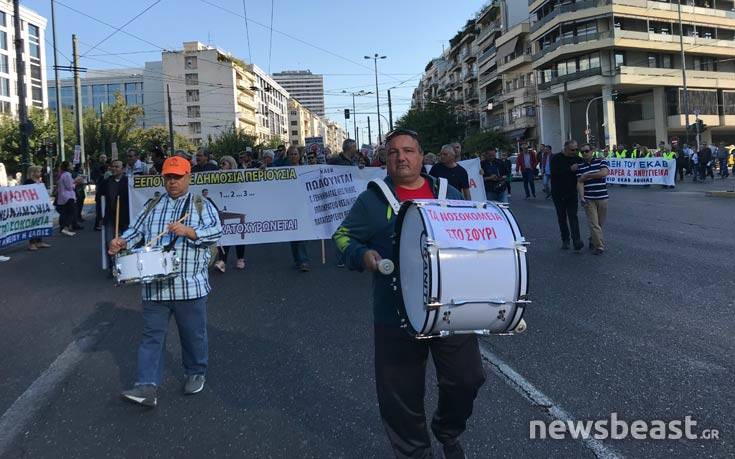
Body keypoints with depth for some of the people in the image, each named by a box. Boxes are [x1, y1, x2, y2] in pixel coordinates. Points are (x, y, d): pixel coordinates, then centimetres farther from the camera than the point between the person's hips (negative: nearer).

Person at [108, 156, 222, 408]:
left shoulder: (201, 205, 1)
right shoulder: (152, 207, 13)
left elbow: (215, 232, -12)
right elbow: (136, 230, 10)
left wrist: (187, 231, -26)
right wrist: (121, 242, -11)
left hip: (190, 286, -3)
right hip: (155, 286, 3)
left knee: (193, 334, 11)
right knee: (151, 335, 1)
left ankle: (196, 373, 31)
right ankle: (147, 387, 3)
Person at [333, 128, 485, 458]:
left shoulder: (449, 194, 8)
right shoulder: (373, 199, -1)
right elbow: (343, 236, 4)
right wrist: (362, 255, -15)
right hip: (398, 315, -2)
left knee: (467, 379, 11)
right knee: (402, 394, 7)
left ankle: (448, 432, 43)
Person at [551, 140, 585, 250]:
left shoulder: (577, 159, 3)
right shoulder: (556, 159, -8)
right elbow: (555, 172, -22)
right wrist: (570, 169, -24)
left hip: (572, 193, 1)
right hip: (559, 194, -1)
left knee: (573, 216, -8)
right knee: (562, 218, 7)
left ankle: (576, 241, -16)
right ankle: (565, 240, 17)